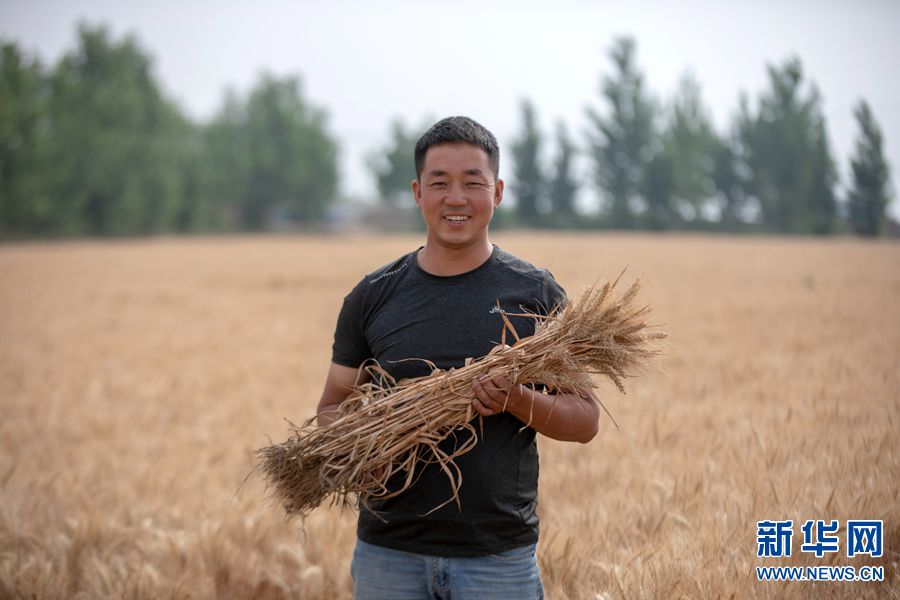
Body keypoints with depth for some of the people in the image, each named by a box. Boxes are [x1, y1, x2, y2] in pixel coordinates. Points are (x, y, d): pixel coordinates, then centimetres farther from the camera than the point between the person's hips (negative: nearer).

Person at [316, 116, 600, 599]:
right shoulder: (373, 296, 6)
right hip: (389, 549, 2)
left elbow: (585, 419, 2)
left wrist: (518, 401, -17)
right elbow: (332, 408, 11)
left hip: (499, 555, -1)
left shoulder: (535, 294, 2)